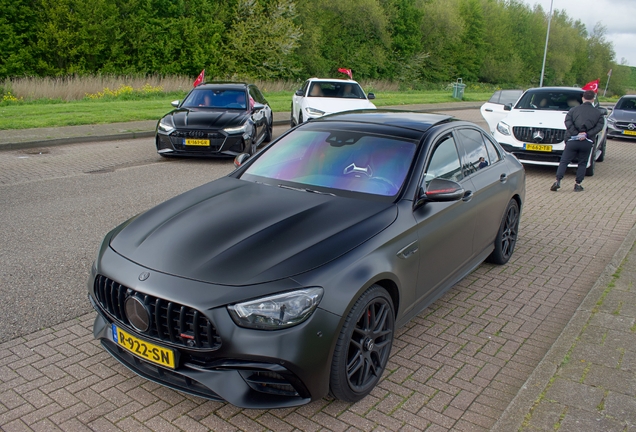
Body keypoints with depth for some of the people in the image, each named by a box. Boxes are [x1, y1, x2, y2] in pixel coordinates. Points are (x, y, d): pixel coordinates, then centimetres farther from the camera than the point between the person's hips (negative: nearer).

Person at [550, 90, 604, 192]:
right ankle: (578, 185, 9)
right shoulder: (598, 113, 8)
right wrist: (586, 134, -10)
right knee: (582, 164, 12)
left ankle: (557, 181, -9)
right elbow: (599, 126, -4)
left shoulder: (574, 110, 7)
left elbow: (568, 122, -7)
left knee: (564, 162, 4)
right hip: (587, 142, 1)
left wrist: (576, 134, -10)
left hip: (572, 140, 0)